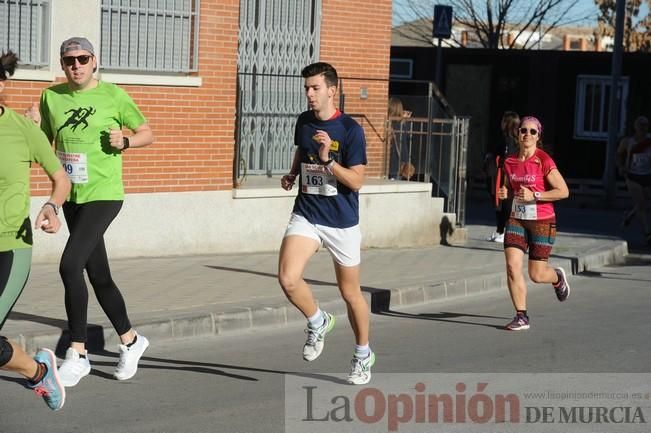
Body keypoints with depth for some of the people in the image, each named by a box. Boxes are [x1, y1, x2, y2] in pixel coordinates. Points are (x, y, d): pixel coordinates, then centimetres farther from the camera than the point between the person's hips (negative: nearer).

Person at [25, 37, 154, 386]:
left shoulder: (113, 95, -6)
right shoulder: (51, 96, 6)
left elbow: (147, 133, 4)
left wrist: (126, 141, -16)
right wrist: (32, 126, -5)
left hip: (104, 194, -6)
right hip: (72, 197, 6)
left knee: (70, 266, -19)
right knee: (98, 275, 13)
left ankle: (77, 354, -11)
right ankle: (130, 341, 31)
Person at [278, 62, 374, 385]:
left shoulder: (350, 130, -12)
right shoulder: (303, 122, 4)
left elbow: (356, 180, -15)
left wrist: (328, 160, -28)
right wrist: (292, 174, 7)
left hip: (342, 222, -3)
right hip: (306, 215, 3)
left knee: (350, 292, 9)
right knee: (287, 278, -20)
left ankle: (363, 355, 31)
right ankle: (318, 322, 10)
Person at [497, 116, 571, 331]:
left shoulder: (544, 161, -13)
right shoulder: (509, 162, 3)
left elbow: (563, 191, -14)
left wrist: (534, 196, -22)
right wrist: (505, 193, -4)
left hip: (542, 222, -4)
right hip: (517, 220, 4)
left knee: (536, 274, 2)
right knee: (512, 267, -11)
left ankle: (558, 277, 39)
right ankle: (521, 316, 0)